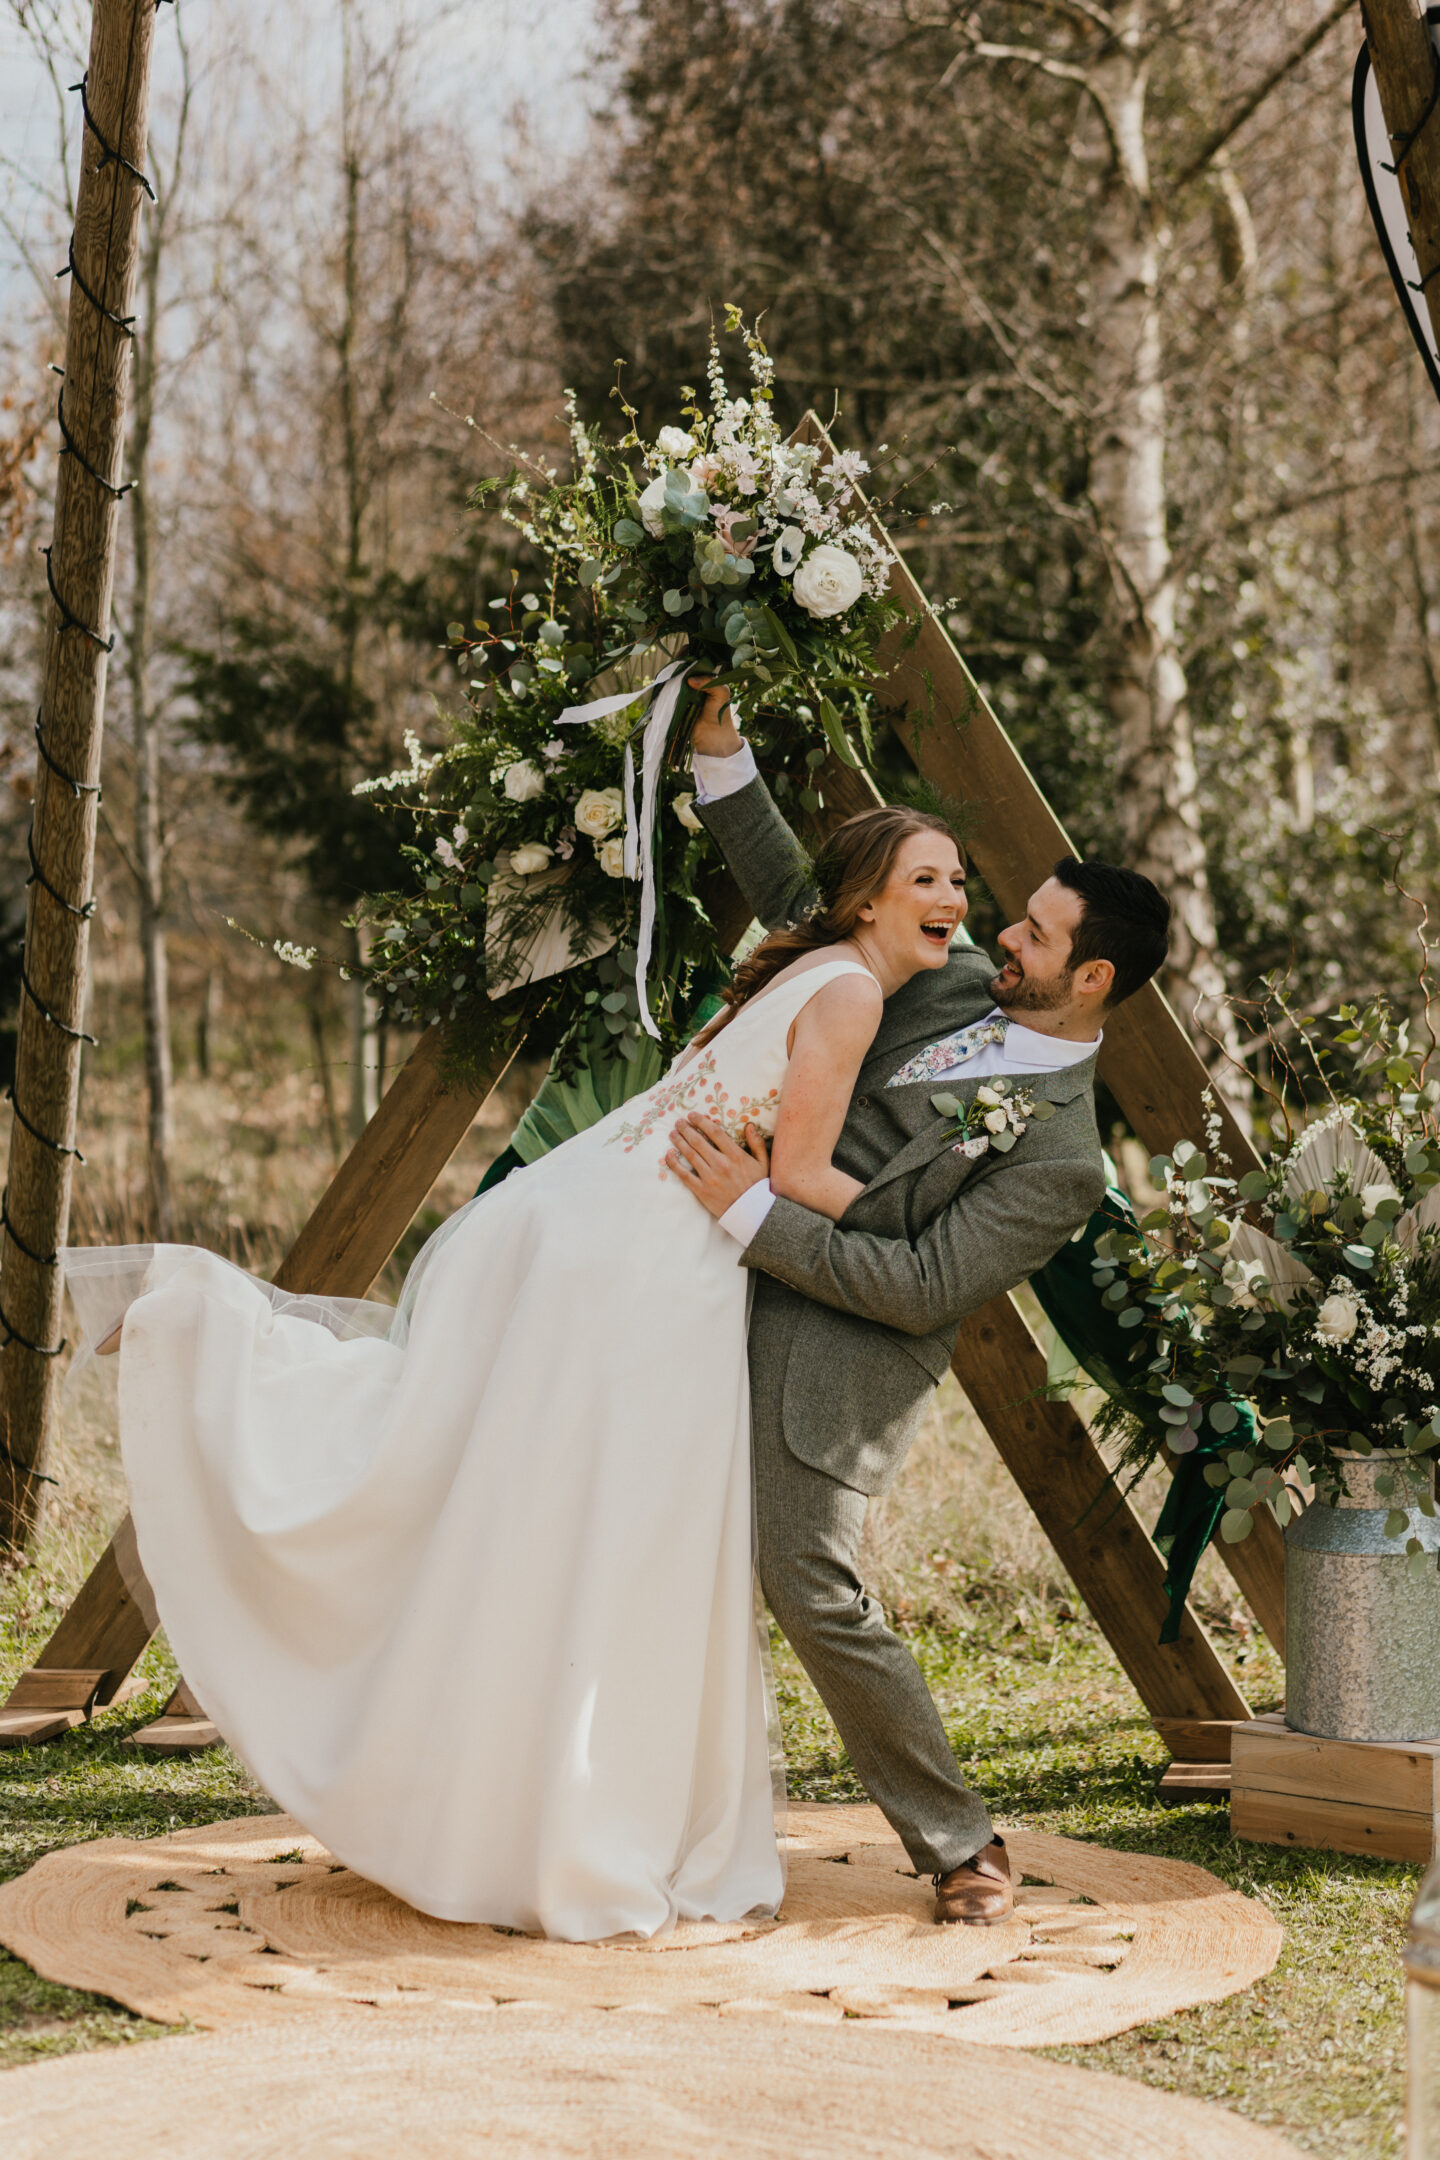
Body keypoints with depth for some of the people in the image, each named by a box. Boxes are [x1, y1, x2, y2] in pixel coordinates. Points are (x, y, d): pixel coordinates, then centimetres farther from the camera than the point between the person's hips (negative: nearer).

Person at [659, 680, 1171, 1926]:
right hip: (741, 1294, 8)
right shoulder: (954, 985, 8)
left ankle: (962, 1846, 6)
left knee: (815, 1592, -12)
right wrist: (723, 756, 8)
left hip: (837, 1357, -8)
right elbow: (803, 910, 17)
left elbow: (921, 1288, -21)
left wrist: (754, 1212, -23)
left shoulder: (1061, 1155, -15)